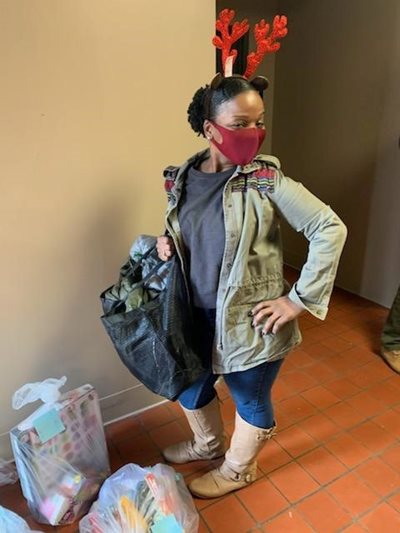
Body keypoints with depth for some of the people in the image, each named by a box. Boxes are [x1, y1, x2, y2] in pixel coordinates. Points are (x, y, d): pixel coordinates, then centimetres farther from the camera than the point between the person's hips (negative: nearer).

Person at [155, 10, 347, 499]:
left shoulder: (266, 180, -18)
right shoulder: (182, 178, -3)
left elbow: (331, 229, -17)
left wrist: (300, 299, -17)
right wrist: (167, 246, -8)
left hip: (249, 320, -5)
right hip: (196, 313, 6)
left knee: (251, 401, 18)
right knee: (189, 388, 25)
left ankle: (237, 468, 50)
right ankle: (207, 443, 58)